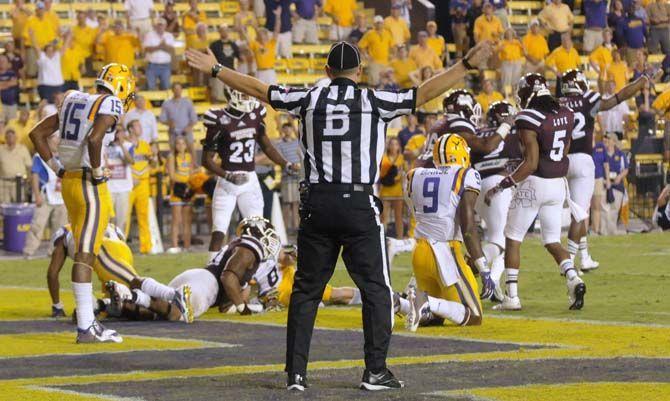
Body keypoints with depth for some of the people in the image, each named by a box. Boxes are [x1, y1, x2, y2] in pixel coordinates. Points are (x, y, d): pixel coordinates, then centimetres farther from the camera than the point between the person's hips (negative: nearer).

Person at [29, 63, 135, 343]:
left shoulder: (73, 102, 16)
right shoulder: (110, 106, -8)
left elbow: (37, 134, 17)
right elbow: (93, 140, -26)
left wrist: (58, 169, 15)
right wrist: (97, 172, -12)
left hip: (68, 182, 8)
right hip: (90, 185, -8)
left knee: (87, 252, 15)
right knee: (85, 255, -8)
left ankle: (88, 320, 17)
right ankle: (85, 328, -8)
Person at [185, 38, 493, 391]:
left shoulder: (309, 99, 6)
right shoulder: (374, 101, -1)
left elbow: (258, 89, 14)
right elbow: (424, 93, -1)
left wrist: (215, 69, 24)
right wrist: (466, 65, 4)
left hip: (317, 204, 3)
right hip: (359, 204, -3)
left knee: (306, 289, 9)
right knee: (375, 289, 6)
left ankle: (296, 372, 7)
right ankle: (375, 371, 3)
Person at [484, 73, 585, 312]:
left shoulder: (529, 120, -16)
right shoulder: (565, 115, 5)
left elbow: (531, 164, -20)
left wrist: (500, 187, -15)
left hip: (534, 184, -6)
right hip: (558, 184, 6)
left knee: (513, 238, 8)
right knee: (552, 242, 14)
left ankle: (512, 296, 5)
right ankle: (573, 278, -12)